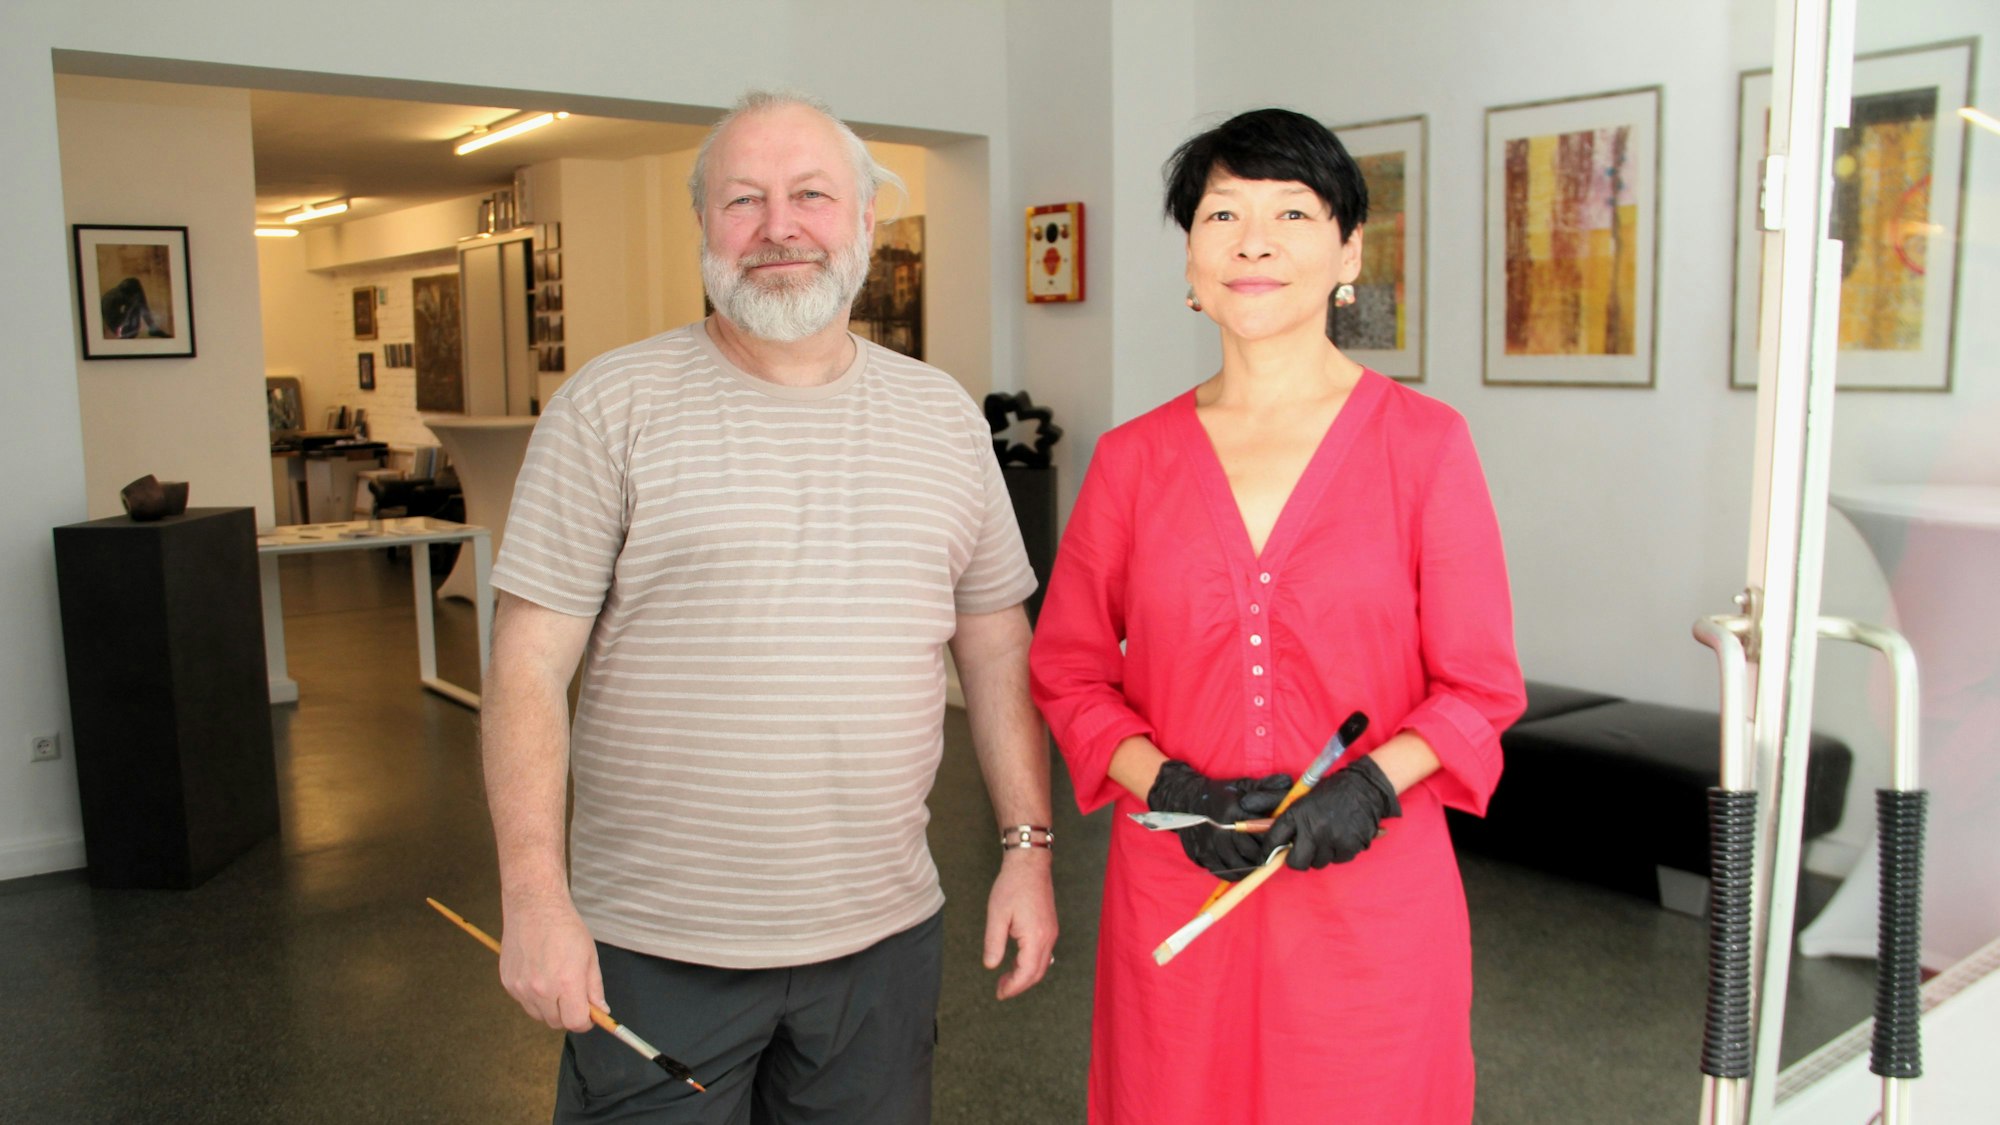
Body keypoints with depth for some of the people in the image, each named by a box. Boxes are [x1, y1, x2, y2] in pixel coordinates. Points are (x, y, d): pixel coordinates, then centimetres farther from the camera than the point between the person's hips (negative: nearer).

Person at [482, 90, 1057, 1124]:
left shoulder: (946, 418, 5)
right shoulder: (612, 407, -6)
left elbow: (996, 649, 9)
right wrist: (534, 896, -14)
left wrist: (1028, 847, 4)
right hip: (652, 947, -3)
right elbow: (530, 666, -8)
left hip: (884, 930, 3)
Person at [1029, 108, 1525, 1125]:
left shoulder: (1425, 443, -2)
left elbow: (1480, 686, 1)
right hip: (1173, 895, 2)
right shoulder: (1132, 458, 3)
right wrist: (1168, 787, -9)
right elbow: (1068, 670, 6)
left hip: (1370, 898, -1)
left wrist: (1370, 783, -16)